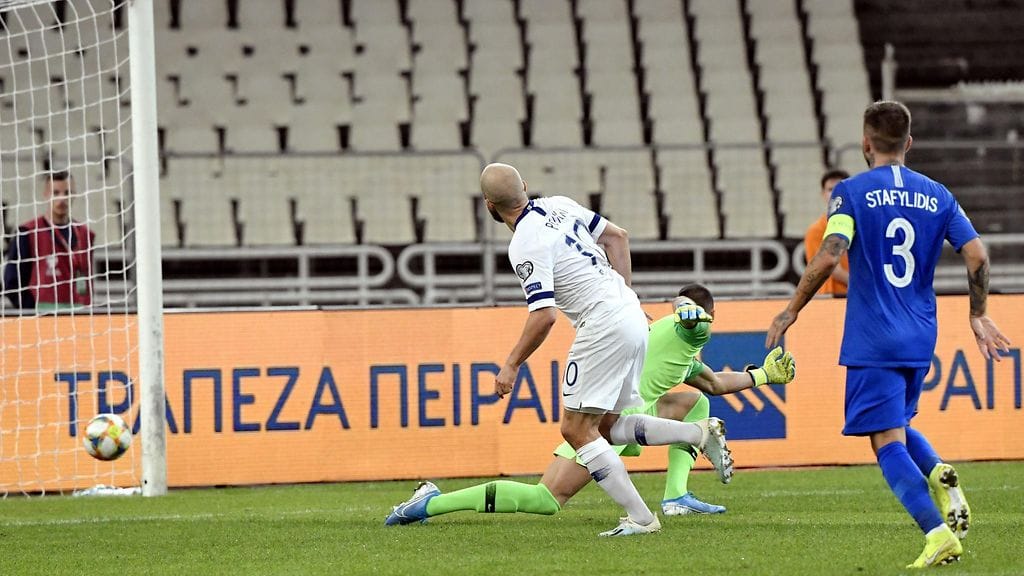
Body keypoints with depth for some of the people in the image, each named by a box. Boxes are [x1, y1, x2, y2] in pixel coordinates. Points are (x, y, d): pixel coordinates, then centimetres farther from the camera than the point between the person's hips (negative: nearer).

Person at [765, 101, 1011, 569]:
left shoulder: (852, 192, -6)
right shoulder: (936, 195, 7)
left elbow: (829, 256, -18)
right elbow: (977, 255, 0)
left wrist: (791, 311, -7)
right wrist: (978, 316, 13)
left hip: (872, 340, -5)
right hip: (920, 338, 5)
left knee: (887, 441, -4)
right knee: (896, 425, 24)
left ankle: (938, 532, -20)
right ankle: (940, 475, -6)